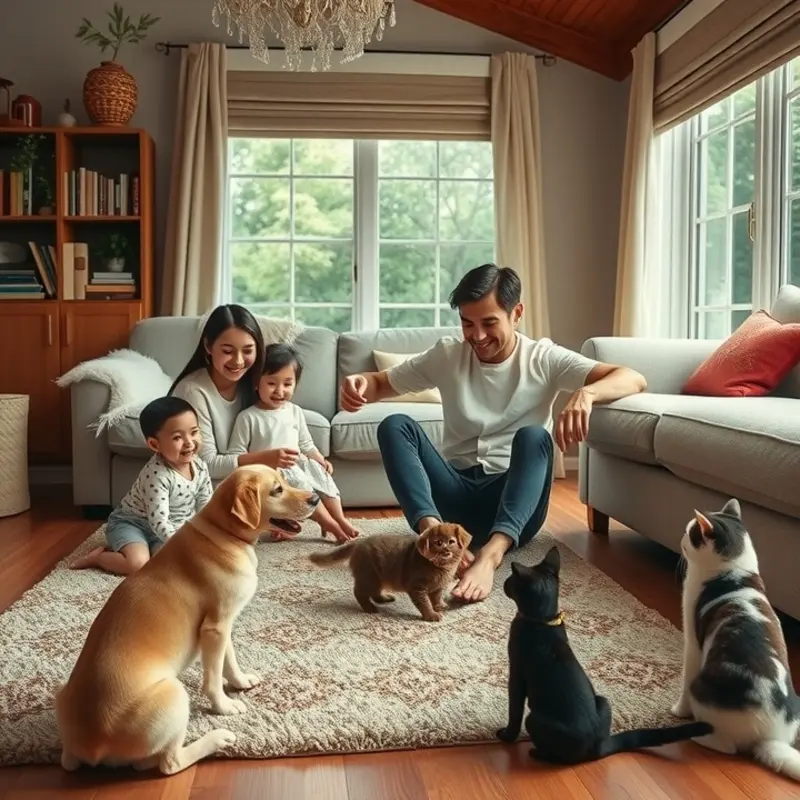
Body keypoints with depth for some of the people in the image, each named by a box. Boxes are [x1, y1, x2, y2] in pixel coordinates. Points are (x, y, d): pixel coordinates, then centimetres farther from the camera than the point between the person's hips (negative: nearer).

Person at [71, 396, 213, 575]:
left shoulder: (200, 468, -9)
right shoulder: (157, 475, -30)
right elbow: (159, 523, -32)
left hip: (171, 529, 6)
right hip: (130, 523, -6)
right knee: (138, 563, -29)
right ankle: (98, 556, -2)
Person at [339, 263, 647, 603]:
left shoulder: (544, 359, -2)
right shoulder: (447, 355, 5)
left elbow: (633, 379, -13)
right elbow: (382, 382, 10)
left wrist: (586, 393, -36)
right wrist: (360, 384, -16)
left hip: (514, 502, -2)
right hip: (455, 495, 2)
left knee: (534, 435, -31)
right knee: (395, 426, -19)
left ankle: (491, 553, -50)